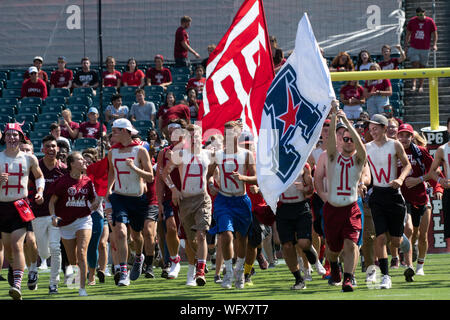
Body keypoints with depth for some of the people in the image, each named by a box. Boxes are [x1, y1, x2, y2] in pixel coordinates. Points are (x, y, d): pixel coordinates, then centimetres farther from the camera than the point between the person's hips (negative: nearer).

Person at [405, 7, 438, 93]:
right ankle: (414, 85, -16)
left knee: (422, 67, 6)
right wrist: (406, 46, 6)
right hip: (413, 48, 0)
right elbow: (408, 34, 10)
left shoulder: (430, 21, -2)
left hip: (425, 49, 0)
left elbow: (434, 34, 3)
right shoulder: (412, 21, 2)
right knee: (415, 66, -13)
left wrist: (434, 44, -10)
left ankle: (421, 86, 17)